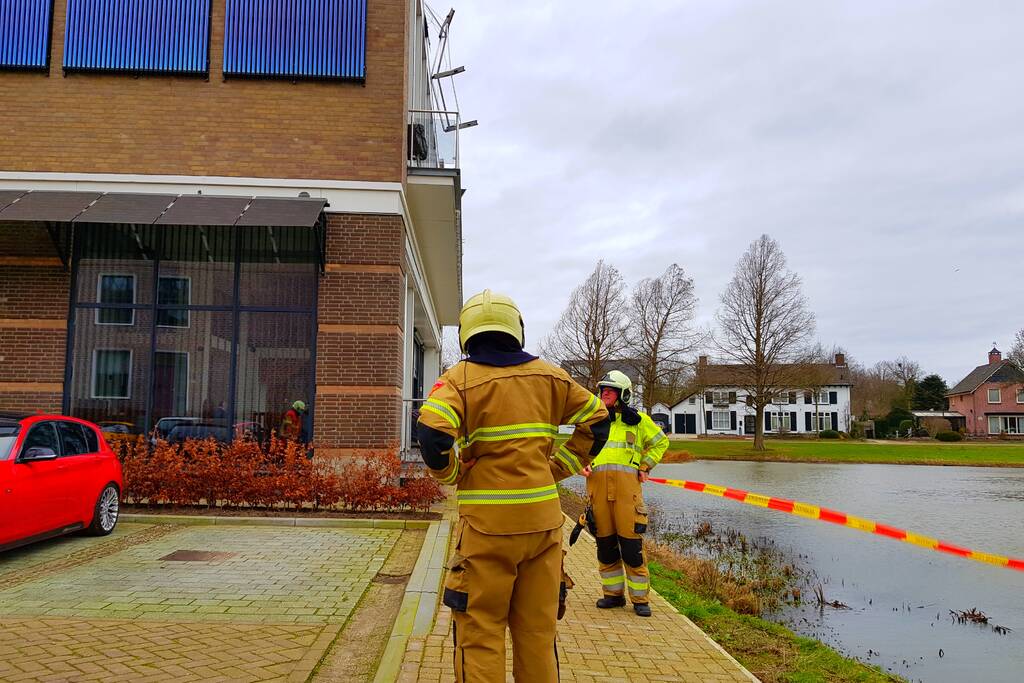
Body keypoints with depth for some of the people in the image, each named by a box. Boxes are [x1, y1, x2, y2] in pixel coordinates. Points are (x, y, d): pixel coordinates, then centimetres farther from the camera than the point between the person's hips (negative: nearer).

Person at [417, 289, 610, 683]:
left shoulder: (460, 378, -6)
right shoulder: (549, 376, 8)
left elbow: (432, 437, -21)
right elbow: (597, 421, 13)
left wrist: (453, 474, -2)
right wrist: (557, 468, 12)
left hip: (487, 522, -4)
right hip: (542, 516, 4)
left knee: (480, 634, 7)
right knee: (538, 631, 15)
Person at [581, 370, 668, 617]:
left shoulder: (637, 420, 10)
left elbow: (661, 442, 21)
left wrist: (644, 467, 11)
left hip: (626, 484, -3)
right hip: (597, 483, 3)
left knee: (631, 542, -5)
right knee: (605, 543, 8)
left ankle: (640, 598, 5)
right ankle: (613, 593, 20)